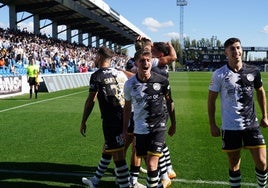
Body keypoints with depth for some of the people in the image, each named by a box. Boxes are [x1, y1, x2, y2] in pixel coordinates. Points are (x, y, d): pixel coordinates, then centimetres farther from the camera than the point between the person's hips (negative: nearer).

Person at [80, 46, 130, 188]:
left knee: (118, 155, -2)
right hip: (124, 117, 7)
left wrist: (83, 122, -1)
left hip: (111, 120, -7)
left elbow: (90, 101, -7)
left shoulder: (96, 76, -7)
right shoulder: (120, 73, 11)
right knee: (107, 150, 21)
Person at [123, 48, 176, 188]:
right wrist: (125, 130, 7)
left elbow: (169, 102, 4)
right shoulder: (129, 84, -7)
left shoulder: (162, 81, -11)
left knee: (152, 164, -13)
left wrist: (173, 124, 8)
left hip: (158, 127, -2)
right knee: (148, 163, 15)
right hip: (139, 129, 3)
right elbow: (127, 107, 5)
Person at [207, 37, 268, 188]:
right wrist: (212, 124, -2)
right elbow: (211, 99, 1)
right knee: (234, 165, 8)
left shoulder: (253, 71, 0)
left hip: (252, 125, 2)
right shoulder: (219, 75, -7)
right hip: (230, 127, -2)